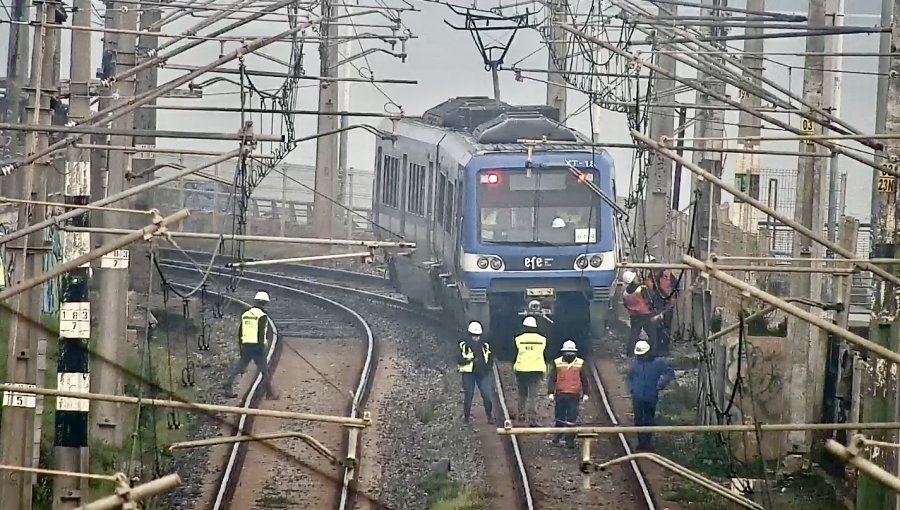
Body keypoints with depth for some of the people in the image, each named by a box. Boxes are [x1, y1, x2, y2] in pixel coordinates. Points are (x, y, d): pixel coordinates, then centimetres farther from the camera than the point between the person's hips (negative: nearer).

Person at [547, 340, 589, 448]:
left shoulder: (580, 363, 6)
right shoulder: (557, 363, 3)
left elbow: (584, 380, 12)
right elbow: (551, 379, 3)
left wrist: (585, 394, 9)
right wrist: (550, 392, -4)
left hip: (574, 396, -1)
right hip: (560, 395, 1)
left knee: (572, 418, -5)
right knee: (559, 417, 8)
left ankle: (570, 439, -1)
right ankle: (558, 436, 24)